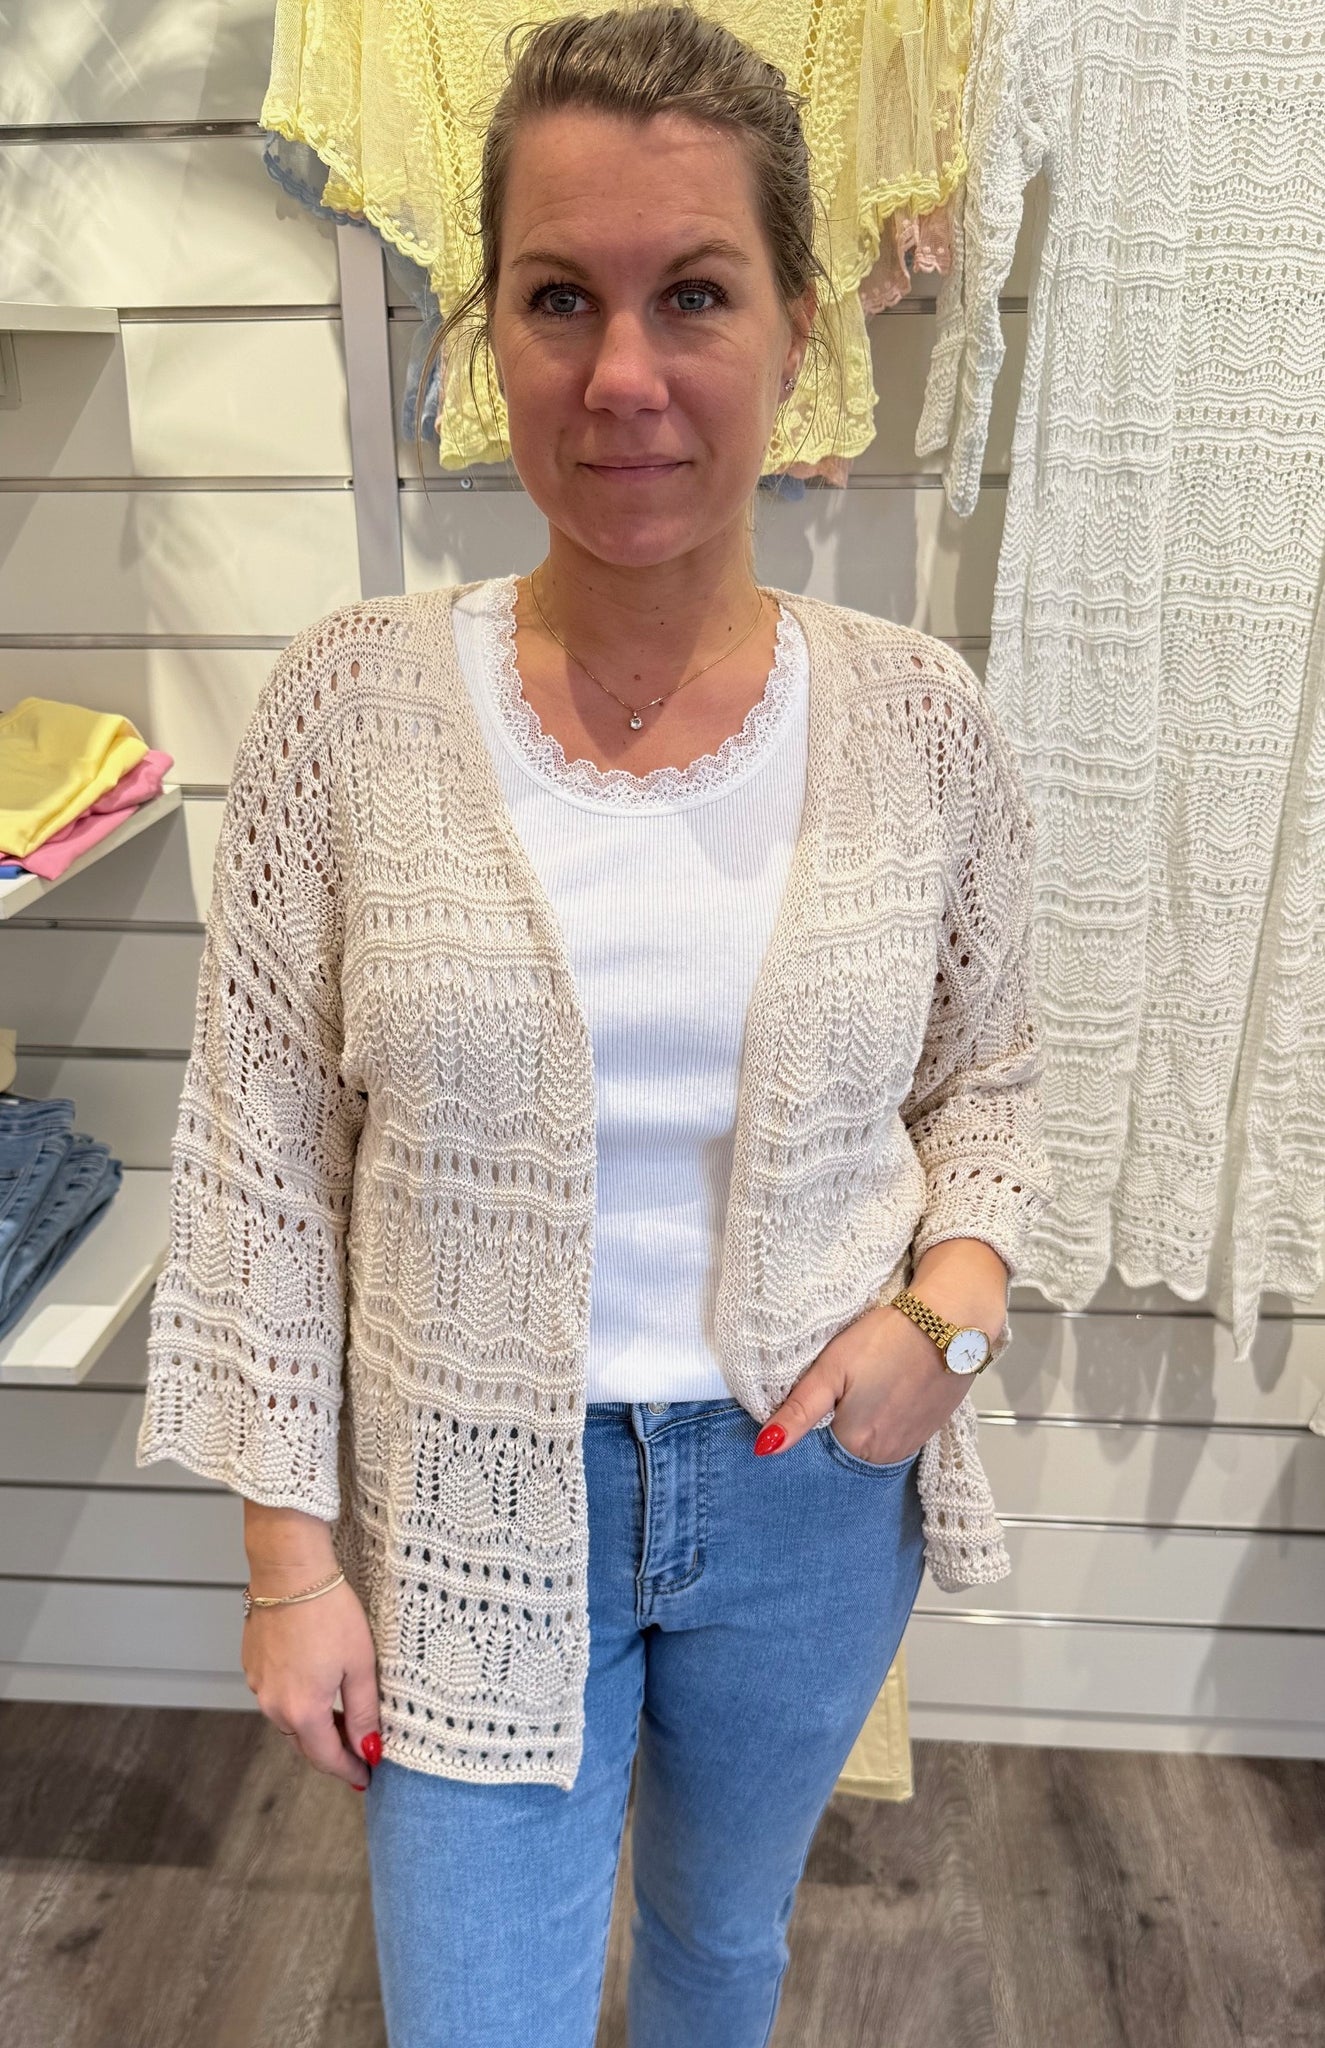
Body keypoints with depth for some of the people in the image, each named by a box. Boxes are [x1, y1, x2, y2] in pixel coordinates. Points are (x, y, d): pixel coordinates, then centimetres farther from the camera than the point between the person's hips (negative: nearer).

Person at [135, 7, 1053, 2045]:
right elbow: (264, 1156, -8)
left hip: (815, 1491, 2)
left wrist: (953, 1302, -15)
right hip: (472, 1513, -1)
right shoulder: (351, 707, -14)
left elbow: (989, 1083, 4)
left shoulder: (922, 722, -10)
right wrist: (291, 1549, -5)